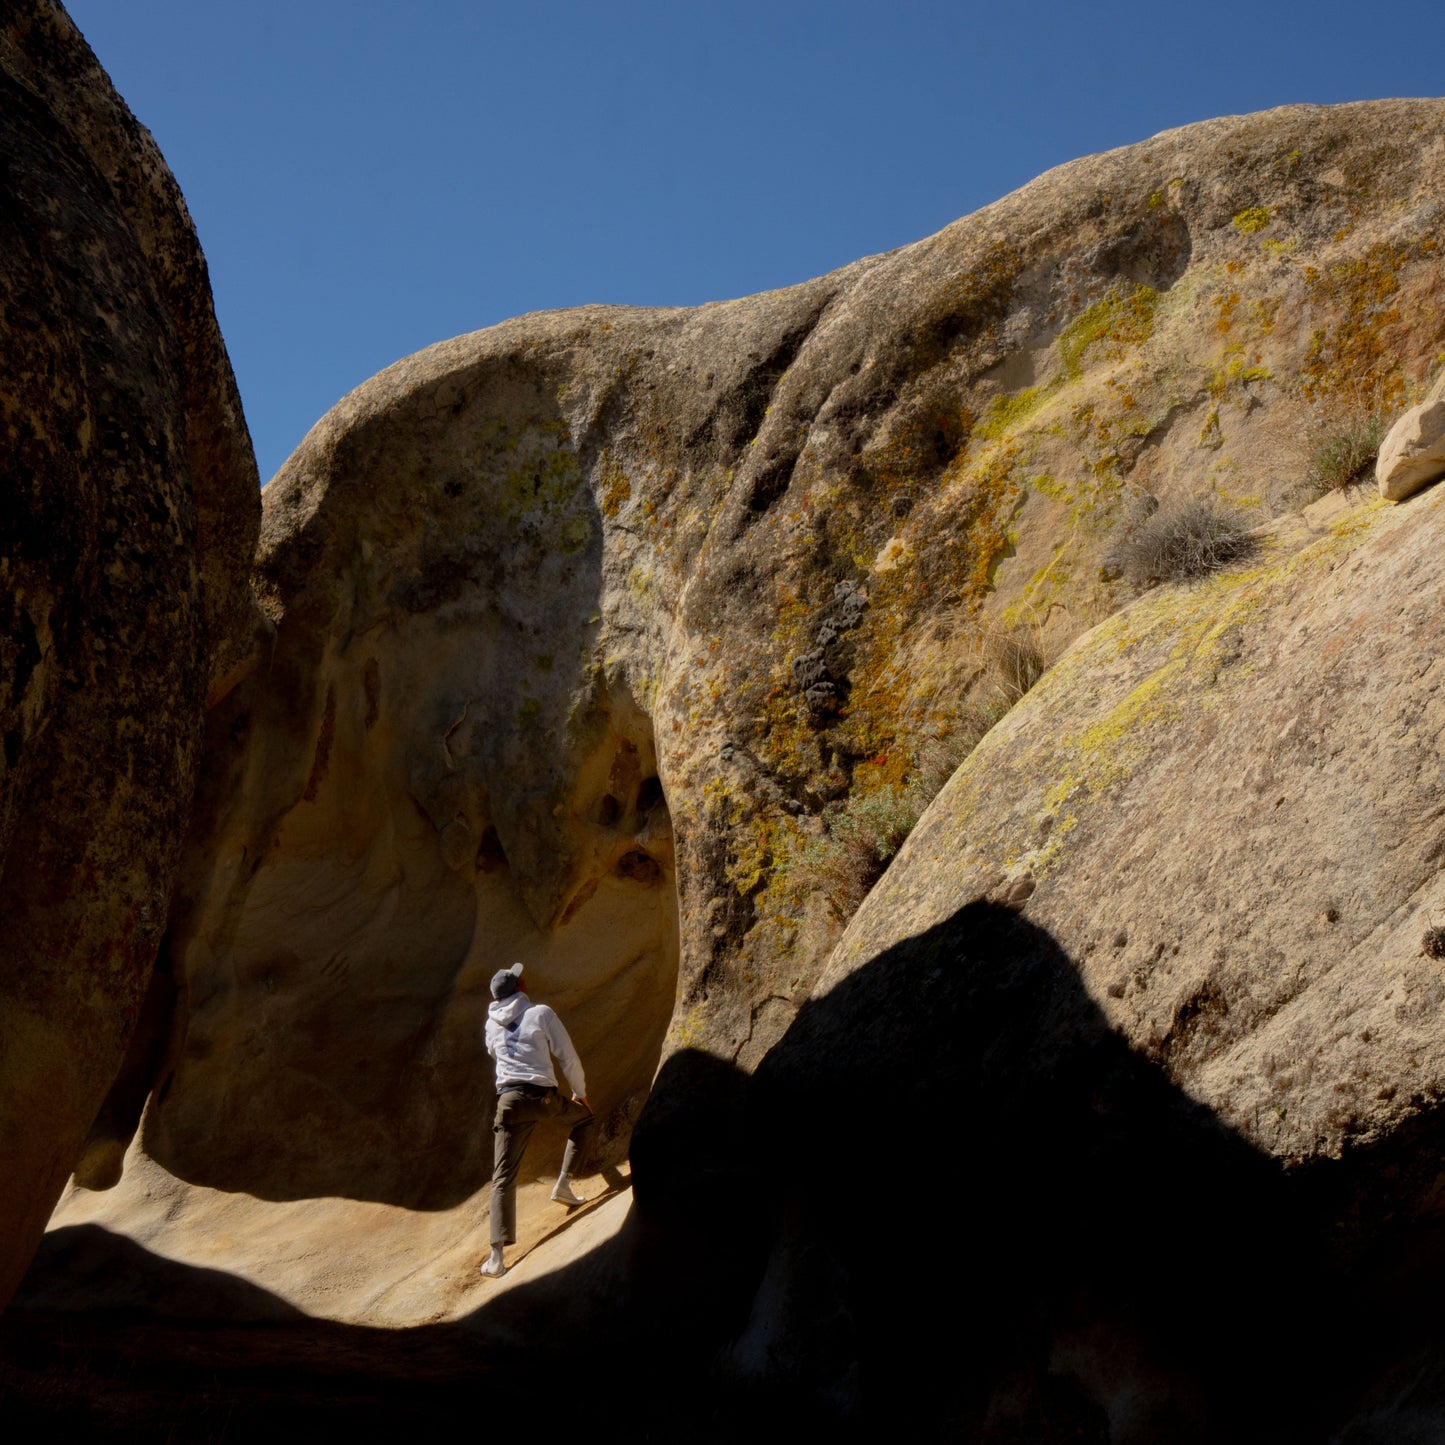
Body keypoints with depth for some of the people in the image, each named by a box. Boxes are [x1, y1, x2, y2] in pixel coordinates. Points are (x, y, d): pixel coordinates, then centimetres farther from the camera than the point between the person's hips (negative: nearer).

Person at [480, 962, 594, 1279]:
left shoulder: (492, 1024, 14)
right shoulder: (541, 1013, 2)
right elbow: (568, 1056, 3)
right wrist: (580, 1092, 17)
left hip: (509, 1100, 2)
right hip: (543, 1097, -2)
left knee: (503, 1178, 0)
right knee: (584, 1117, 30)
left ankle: (497, 1256, -12)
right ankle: (563, 1184, 18)